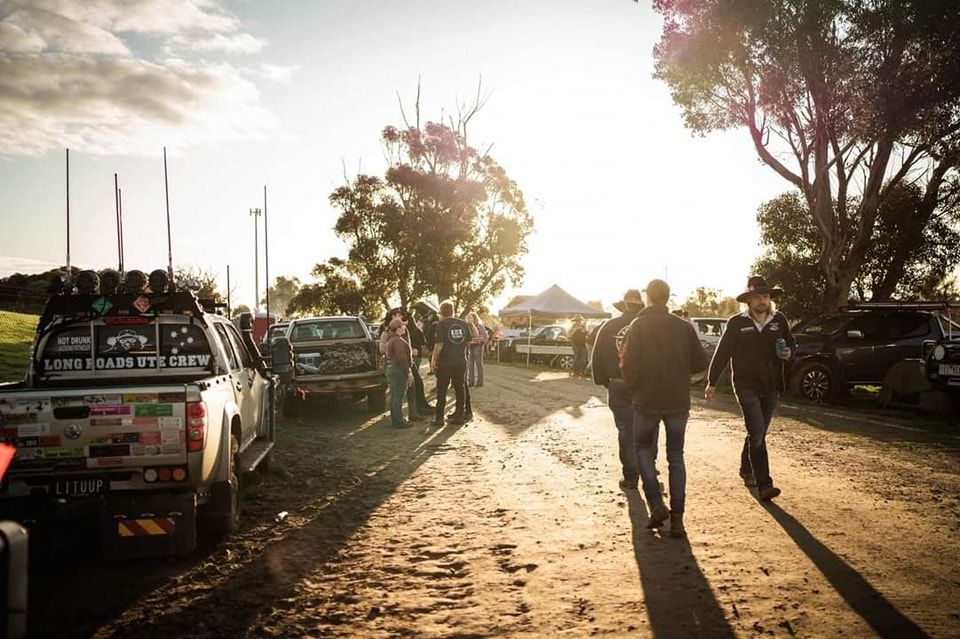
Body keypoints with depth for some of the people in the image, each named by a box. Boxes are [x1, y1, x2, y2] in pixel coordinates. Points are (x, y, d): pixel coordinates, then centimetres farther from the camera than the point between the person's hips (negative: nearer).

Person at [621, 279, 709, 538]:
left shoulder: (639, 325, -7)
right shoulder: (684, 326, 2)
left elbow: (630, 364, -13)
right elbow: (701, 362, 1)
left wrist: (634, 388, 5)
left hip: (647, 400, -2)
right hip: (678, 401, 3)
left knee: (643, 449, 16)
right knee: (676, 457, 11)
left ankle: (656, 504, 0)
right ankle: (677, 518, 6)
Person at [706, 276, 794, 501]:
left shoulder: (779, 320, 4)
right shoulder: (737, 323, -6)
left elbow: (791, 343, 19)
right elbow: (722, 353, -2)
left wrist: (788, 352, -6)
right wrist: (712, 383, -1)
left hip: (771, 387, 4)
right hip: (746, 385, -4)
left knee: (758, 433, 16)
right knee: (757, 434, -14)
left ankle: (746, 470, 38)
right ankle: (764, 484, -15)